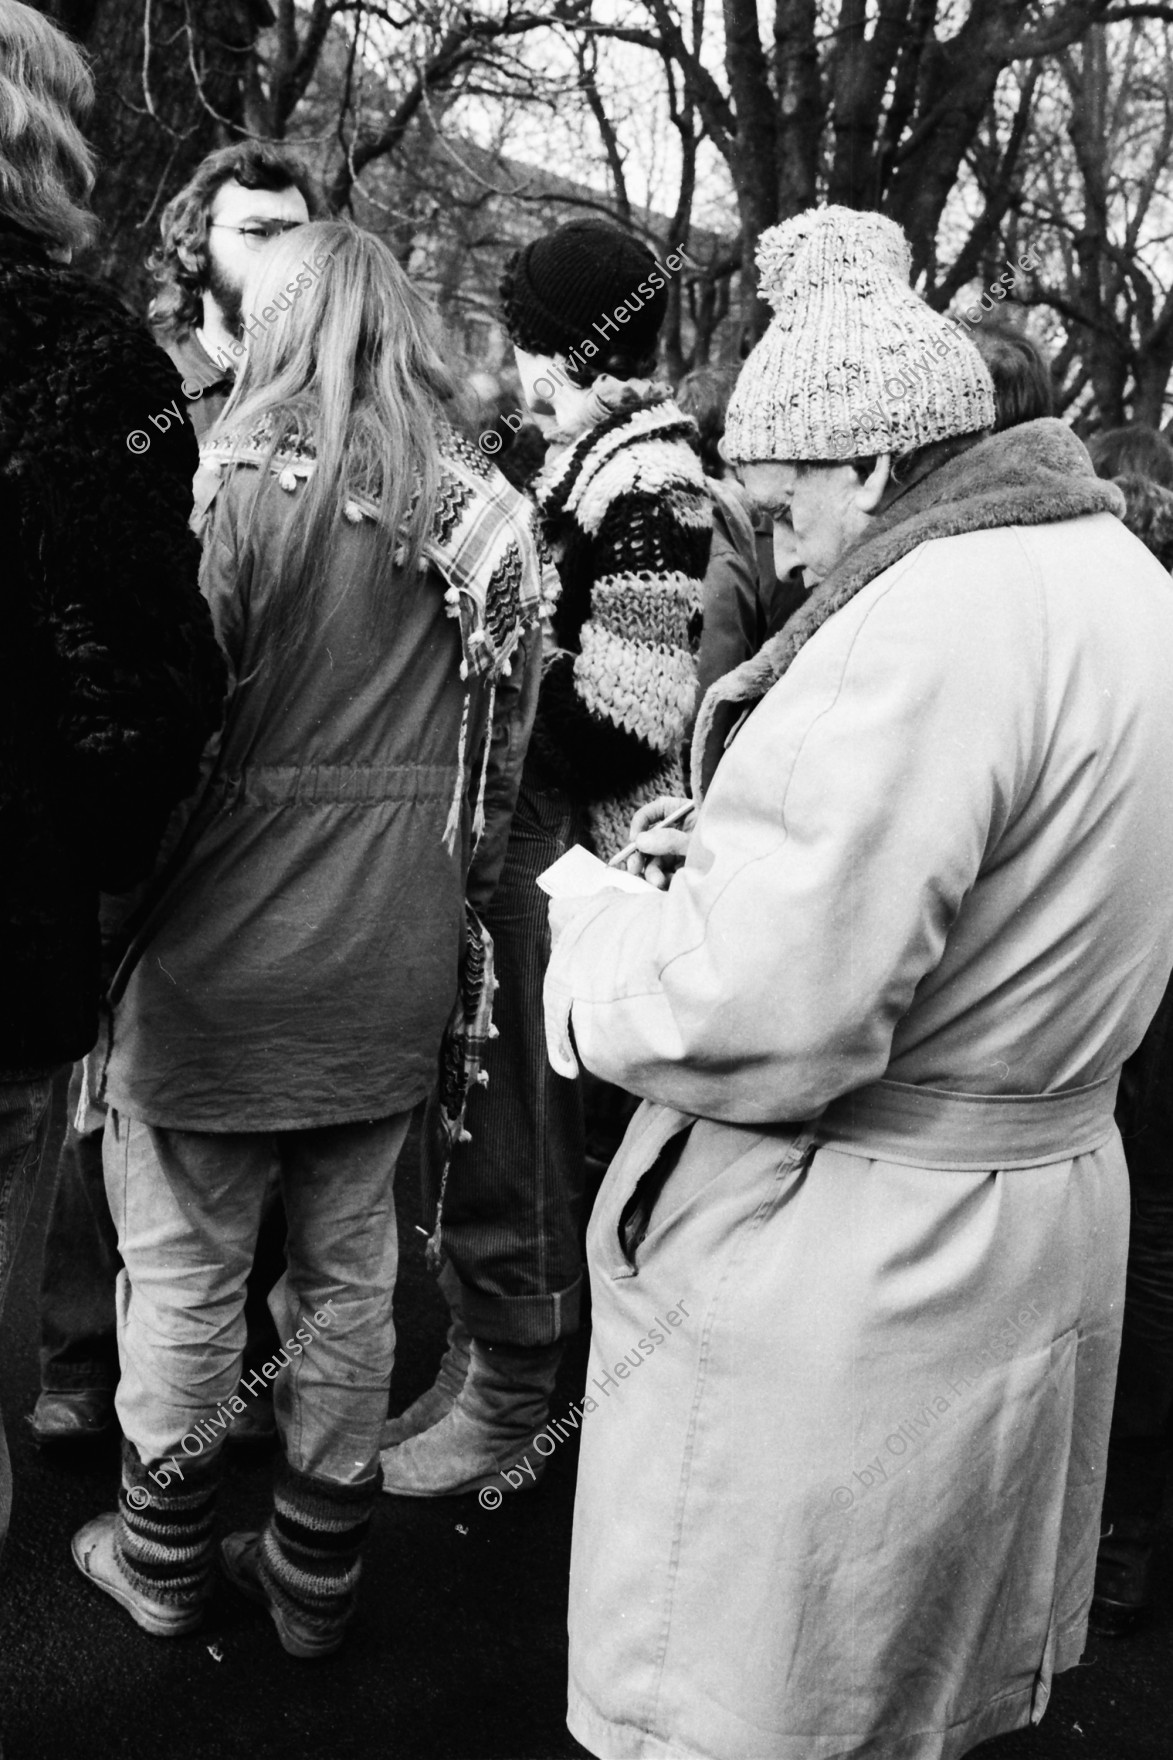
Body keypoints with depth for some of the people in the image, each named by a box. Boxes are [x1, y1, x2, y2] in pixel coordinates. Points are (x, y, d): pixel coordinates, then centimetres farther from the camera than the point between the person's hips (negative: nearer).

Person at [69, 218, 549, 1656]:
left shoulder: (231, 486, -11)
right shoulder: (485, 508, 2)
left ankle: (162, 1554, 31)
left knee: (185, 1264, 13)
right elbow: (502, 750, 5)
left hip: (223, 946, -4)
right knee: (350, 1265, 16)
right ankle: (317, 1569, 31)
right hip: (395, 959, 4)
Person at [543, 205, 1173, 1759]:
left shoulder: (924, 628, -26)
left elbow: (754, 1017, -30)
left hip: (843, 1278, -9)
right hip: (1048, 1209, 9)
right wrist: (747, 846, 7)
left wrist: (601, 926, -11)